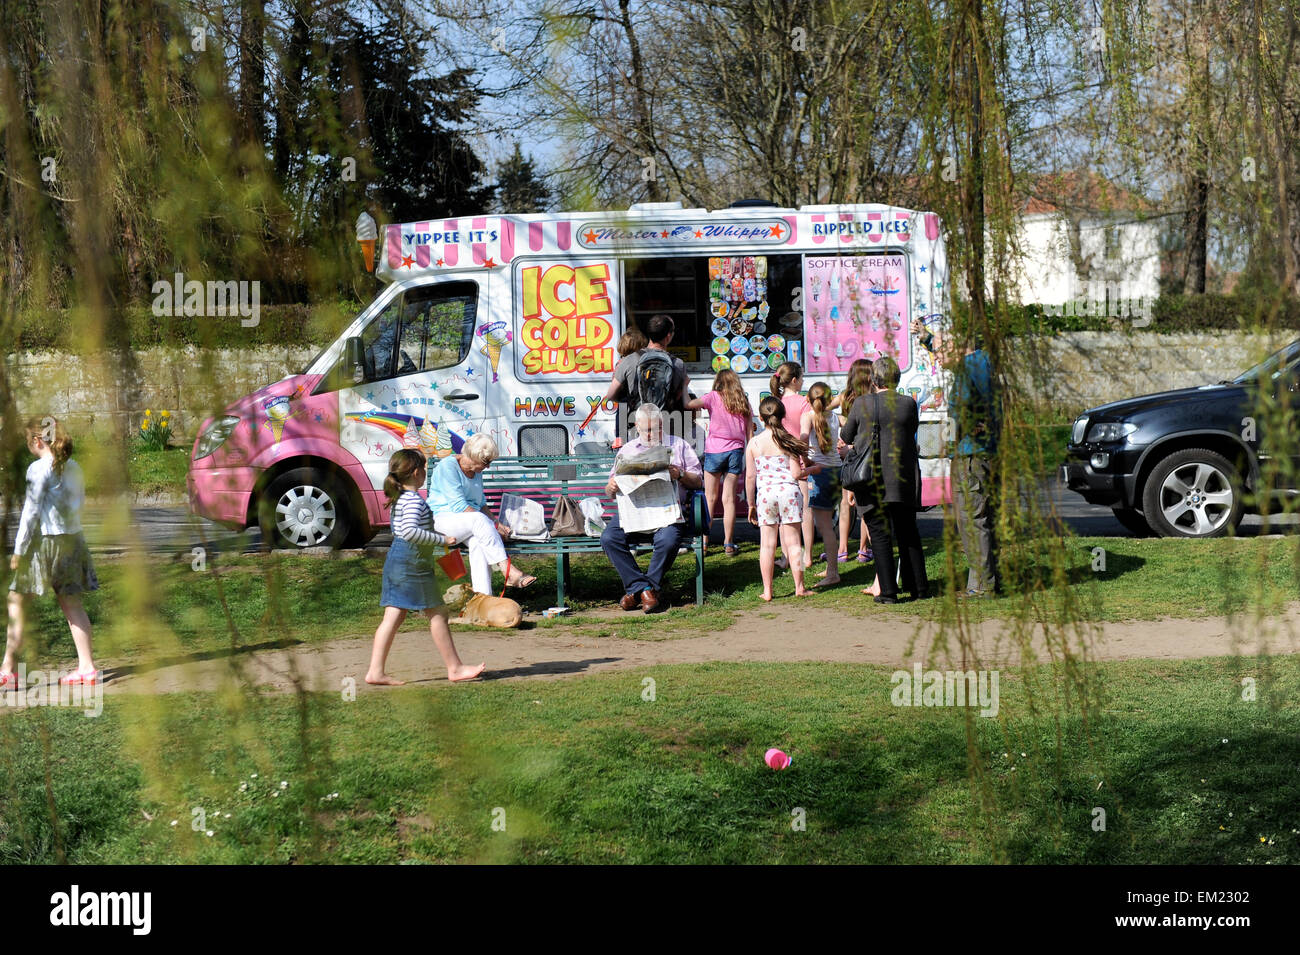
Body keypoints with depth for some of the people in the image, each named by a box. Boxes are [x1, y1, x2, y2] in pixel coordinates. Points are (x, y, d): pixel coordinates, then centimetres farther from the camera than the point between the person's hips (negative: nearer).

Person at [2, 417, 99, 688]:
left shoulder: (39, 469, -11)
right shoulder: (73, 467, 9)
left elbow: (31, 512, -12)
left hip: (44, 541, -7)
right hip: (73, 539, 7)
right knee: (72, 603, 9)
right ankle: (87, 667, 6)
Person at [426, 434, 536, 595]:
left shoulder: (476, 471, 14)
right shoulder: (447, 467, -12)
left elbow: (481, 503, 24)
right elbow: (458, 505, -20)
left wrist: (496, 524, 5)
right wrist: (493, 525, -22)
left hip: (472, 522, 6)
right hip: (443, 519, -6)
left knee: (478, 541, -31)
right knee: (479, 519, -37)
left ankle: (482, 594, -45)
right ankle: (508, 571, -42)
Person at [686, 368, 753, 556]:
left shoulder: (714, 397, 0)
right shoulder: (745, 403, 11)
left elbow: (689, 404, -15)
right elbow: (750, 435, 10)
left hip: (715, 450, -2)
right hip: (736, 451, 2)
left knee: (710, 498, 5)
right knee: (729, 499, 3)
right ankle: (729, 544, 1)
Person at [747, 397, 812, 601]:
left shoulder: (754, 443, 1)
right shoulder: (788, 441, -3)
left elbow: (750, 476, 2)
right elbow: (796, 474, -7)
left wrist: (751, 504, 12)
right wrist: (809, 470, 15)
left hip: (764, 494, 1)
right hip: (789, 492, -1)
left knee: (767, 544, 5)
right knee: (793, 542, 5)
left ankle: (767, 590, 6)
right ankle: (799, 587, 9)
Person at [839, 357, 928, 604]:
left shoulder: (861, 404, -7)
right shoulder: (909, 404, -3)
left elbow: (846, 437, 6)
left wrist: (847, 442, 30)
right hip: (903, 479, 2)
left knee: (880, 535, 2)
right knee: (908, 533, 15)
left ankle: (888, 591, -1)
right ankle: (918, 586, 20)